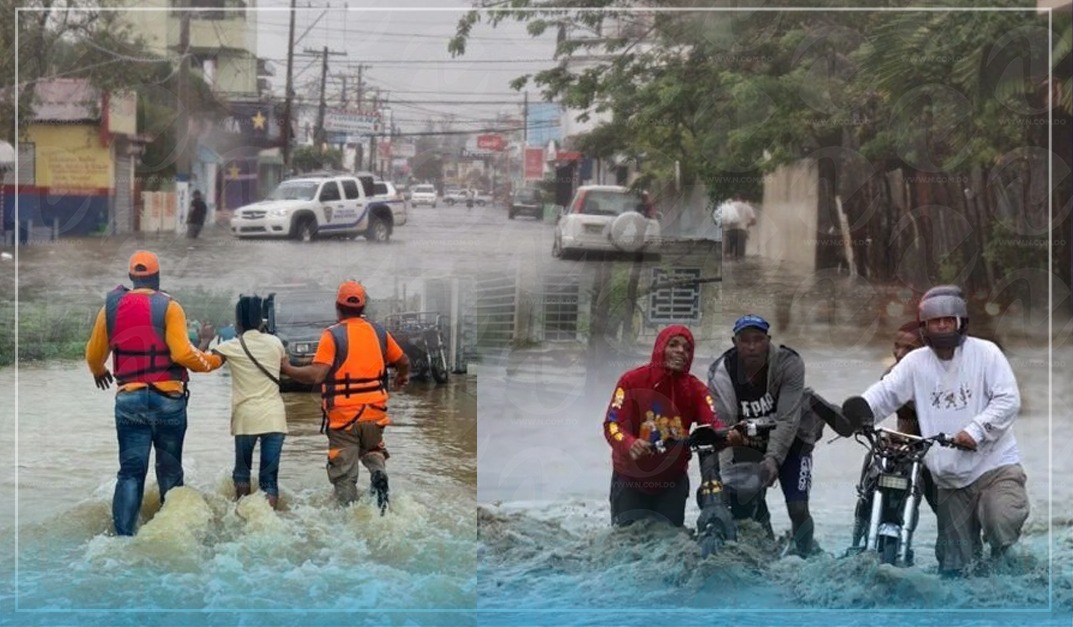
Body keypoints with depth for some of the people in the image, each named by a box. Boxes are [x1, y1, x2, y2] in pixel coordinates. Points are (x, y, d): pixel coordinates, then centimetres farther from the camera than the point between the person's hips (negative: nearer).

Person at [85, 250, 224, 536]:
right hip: (168, 400, -2)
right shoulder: (168, 307, -8)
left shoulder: (111, 307, 4)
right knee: (170, 470, 13)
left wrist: (99, 372, 36)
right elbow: (182, 354, -17)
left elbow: (94, 354, 14)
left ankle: (123, 536, -10)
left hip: (129, 400, 2)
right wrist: (212, 361, 2)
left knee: (131, 471, 2)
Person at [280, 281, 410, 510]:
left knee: (344, 476, 6)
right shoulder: (378, 332, 4)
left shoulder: (332, 335, -10)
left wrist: (287, 369, -7)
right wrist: (402, 377, 39)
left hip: (343, 416, -3)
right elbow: (403, 362, 17)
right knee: (372, 451, 28)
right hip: (374, 413, 4)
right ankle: (379, 472, -4)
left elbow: (317, 375, -20)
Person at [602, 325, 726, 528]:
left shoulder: (695, 389, -3)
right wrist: (630, 444, -39)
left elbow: (714, 422, -17)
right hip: (630, 480, -2)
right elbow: (612, 424, -17)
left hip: (672, 481, 2)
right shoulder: (632, 381, -11)